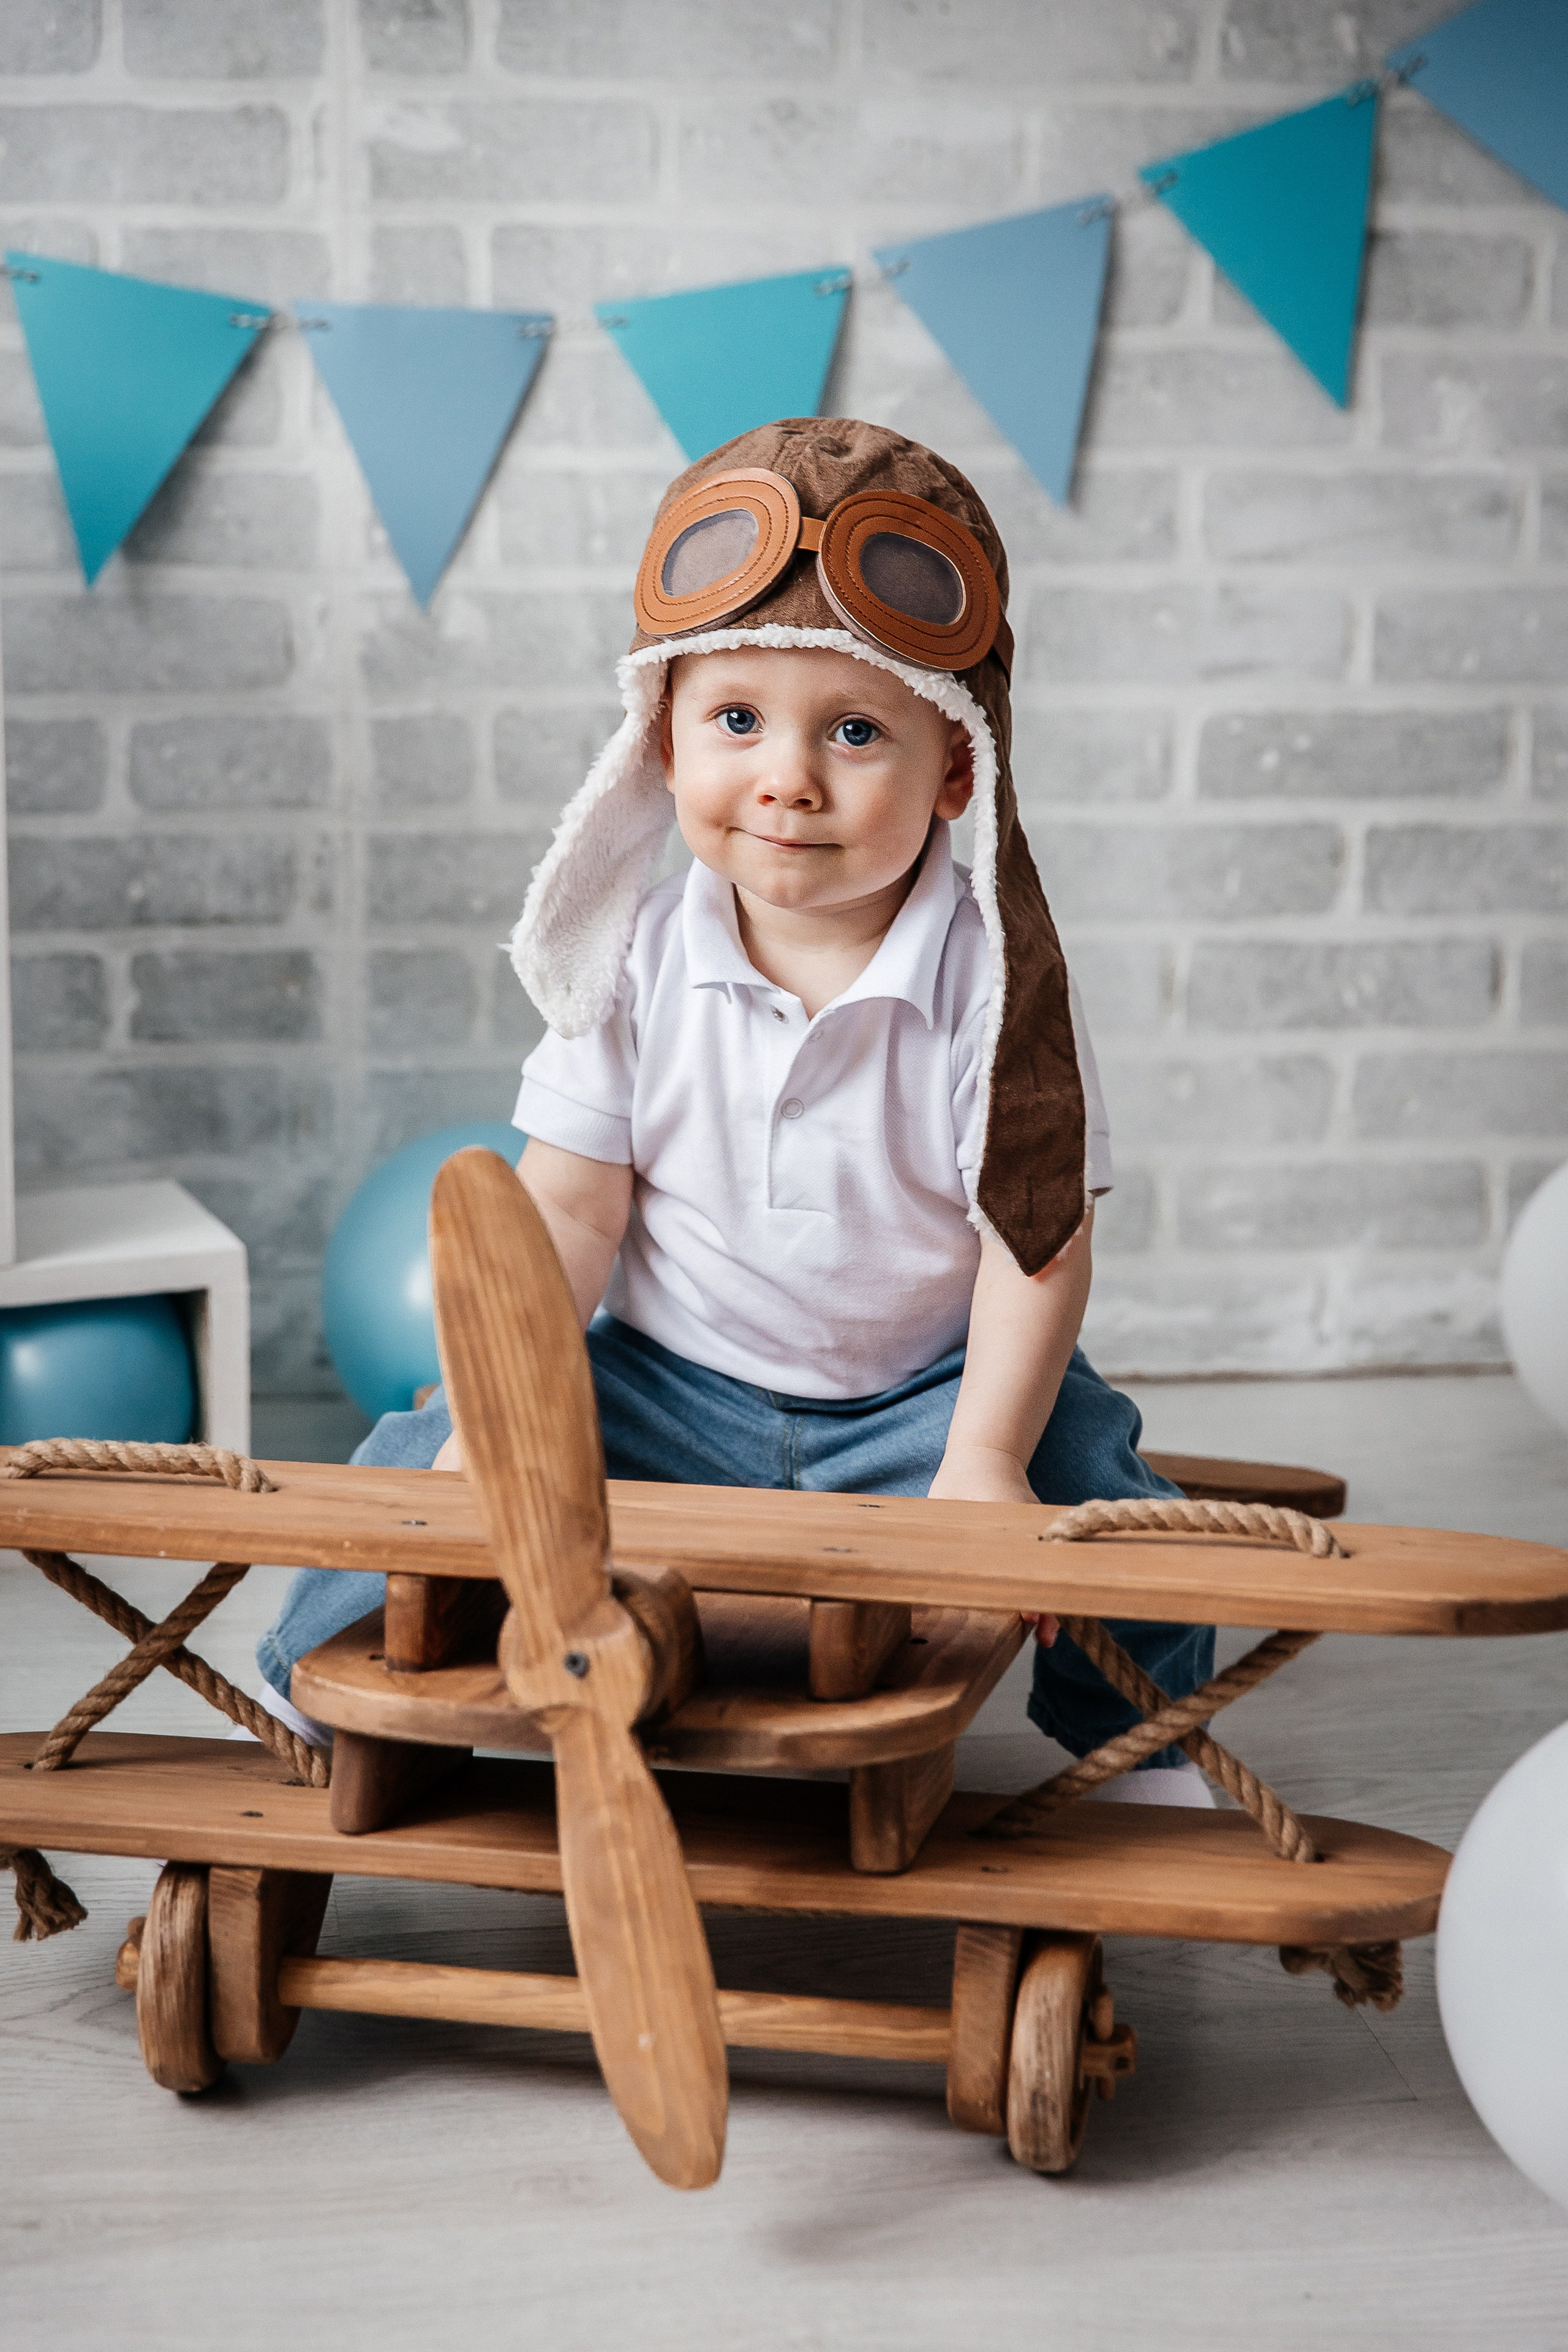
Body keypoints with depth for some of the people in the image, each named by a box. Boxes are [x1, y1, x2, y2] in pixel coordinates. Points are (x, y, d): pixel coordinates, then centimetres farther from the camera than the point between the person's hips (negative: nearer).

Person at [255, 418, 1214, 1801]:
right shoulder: (637, 960, -9)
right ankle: (316, 1695, 16)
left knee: (1090, 1488, -23)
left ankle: (1137, 1739, 6)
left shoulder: (990, 974, -15)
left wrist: (986, 1459, -23)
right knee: (433, 1468, -13)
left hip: (922, 1395, -1)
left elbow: (1038, 1234, -14)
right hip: (671, 1385, 2)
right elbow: (571, 1213, -5)